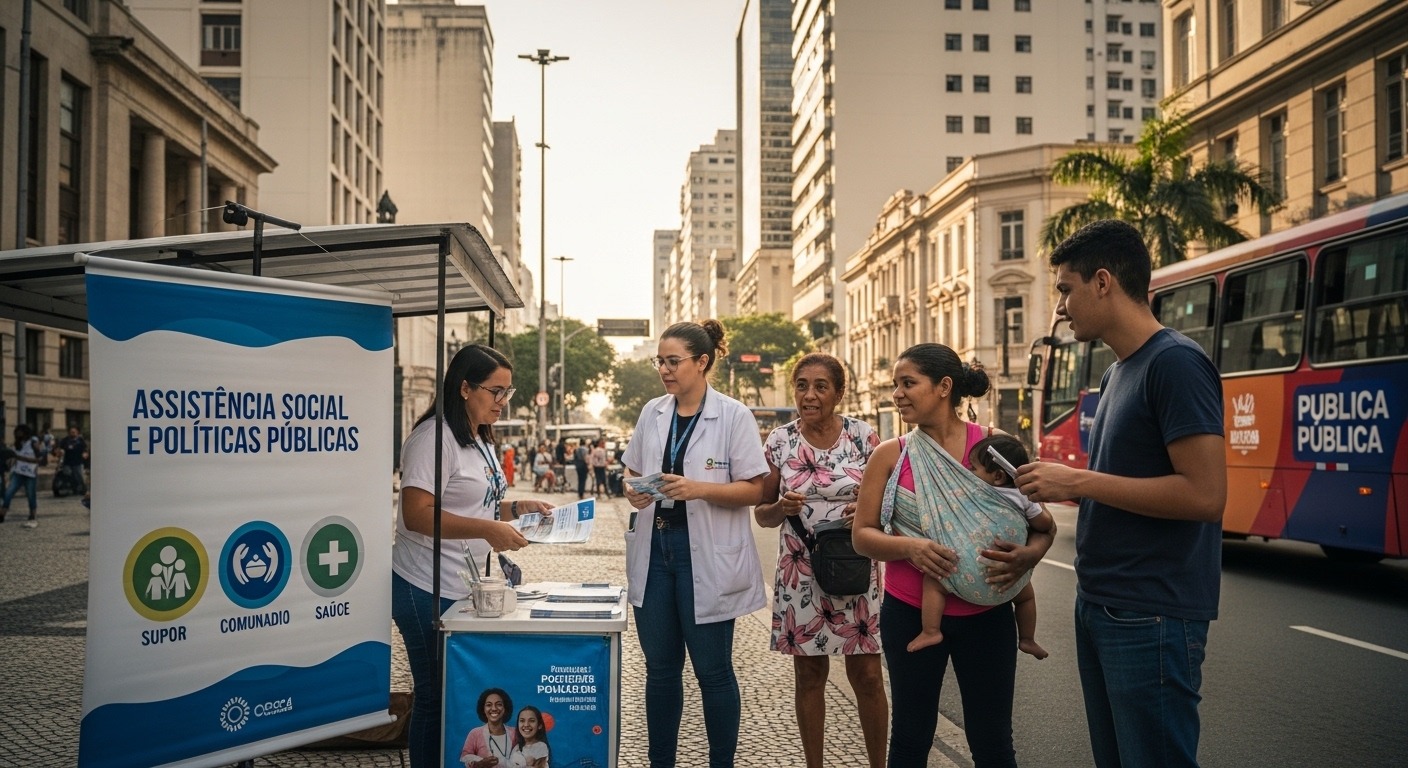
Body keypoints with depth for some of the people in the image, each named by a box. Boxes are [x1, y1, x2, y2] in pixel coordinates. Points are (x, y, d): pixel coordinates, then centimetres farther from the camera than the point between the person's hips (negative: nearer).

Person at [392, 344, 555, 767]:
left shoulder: (480, 439, 15)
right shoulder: (435, 437, -15)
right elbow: (417, 514, -24)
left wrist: (517, 507, 7)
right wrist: (489, 530, -28)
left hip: (466, 589, 9)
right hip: (429, 591, -9)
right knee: (435, 698, 1)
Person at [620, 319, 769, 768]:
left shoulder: (734, 416, -7)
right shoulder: (652, 413, 8)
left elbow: (754, 490, -9)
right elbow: (634, 473, 17)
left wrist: (699, 488, -23)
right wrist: (633, 492, -6)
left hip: (706, 553, -5)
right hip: (654, 547, 5)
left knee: (712, 670, 5)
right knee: (660, 668, 12)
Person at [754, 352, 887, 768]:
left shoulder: (863, 436, -3)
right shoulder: (780, 440, 0)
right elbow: (761, 513, 5)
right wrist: (781, 508, -17)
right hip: (801, 574, 1)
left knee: (867, 674, 5)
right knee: (809, 674, 10)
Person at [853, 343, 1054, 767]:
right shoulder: (890, 455, -3)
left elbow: (1042, 524, 0)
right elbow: (862, 534, -2)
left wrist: (1027, 556, -21)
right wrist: (909, 547, -21)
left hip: (986, 615, 0)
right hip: (910, 614, 0)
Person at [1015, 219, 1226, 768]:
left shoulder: (1175, 363, -15)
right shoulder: (1117, 373, 13)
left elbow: (1204, 494, -23)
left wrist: (1079, 481, -18)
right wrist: (1062, 486, 6)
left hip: (1151, 616, -9)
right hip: (1098, 605, 9)